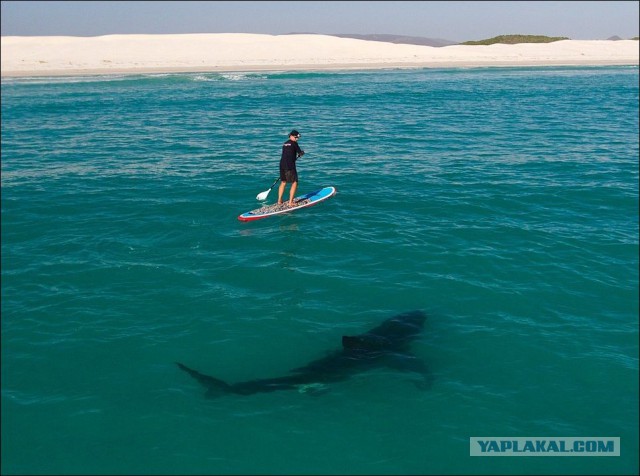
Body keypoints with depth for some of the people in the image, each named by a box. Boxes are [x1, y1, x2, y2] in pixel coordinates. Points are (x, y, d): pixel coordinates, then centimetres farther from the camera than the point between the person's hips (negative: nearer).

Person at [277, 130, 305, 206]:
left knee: (283, 182, 19)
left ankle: (279, 201, 22)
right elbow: (300, 153, -1)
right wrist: (302, 152, 20)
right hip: (290, 166, -8)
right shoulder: (294, 143, -5)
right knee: (294, 183, 1)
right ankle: (290, 202, -2)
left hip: (282, 164, 8)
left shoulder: (284, 144, 17)